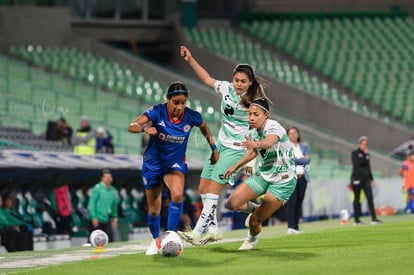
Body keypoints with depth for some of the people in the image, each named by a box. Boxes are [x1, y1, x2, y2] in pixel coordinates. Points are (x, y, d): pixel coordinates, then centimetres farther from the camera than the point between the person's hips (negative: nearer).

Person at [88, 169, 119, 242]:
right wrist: (94, 217, -14)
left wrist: (115, 218, 13)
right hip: (97, 220, -4)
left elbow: (114, 205, 19)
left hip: (107, 220, 4)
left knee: (110, 239, -5)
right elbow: (91, 204, -9)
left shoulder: (113, 191, 9)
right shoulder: (97, 188, -7)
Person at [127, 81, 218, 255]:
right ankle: (156, 240, 37)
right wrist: (145, 128, -54)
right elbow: (132, 126, -33)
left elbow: (204, 127, 7)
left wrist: (213, 148, 9)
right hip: (153, 163, 0)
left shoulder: (191, 116, -17)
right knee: (153, 210, 9)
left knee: (177, 194, -32)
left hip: (176, 163, 0)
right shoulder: (158, 112, -23)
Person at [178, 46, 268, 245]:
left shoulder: (254, 103, -15)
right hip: (220, 145, 7)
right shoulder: (226, 88, 0)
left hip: (236, 150, -7)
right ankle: (213, 229, 15)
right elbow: (207, 79, 17)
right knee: (203, 188, 7)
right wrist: (190, 60, 13)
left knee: (212, 190, -13)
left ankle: (197, 233, -14)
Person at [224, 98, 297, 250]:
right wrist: (236, 166, 18)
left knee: (254, 221, -9)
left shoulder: (273, 127, -22)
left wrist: (255, 144, -66)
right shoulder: (253, 132, 1)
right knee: (232, 203, -10)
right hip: (262, 175, 7)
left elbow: (270, 141, -46)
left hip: (282, 181, -7)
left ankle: (252, 240, 27)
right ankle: (254, 207, 23)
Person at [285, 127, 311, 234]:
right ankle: (291, 227, -21)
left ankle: (296, 227, 7)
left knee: (299, 202, 3)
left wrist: (294, 160, -5)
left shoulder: (304, 147, 18)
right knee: (291, 201, -15)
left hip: (302, 178, 4)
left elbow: (308, 160, 3)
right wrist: (301, 160, -5)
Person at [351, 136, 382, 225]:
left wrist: (372, 179, 19)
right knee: (357, 199, 1)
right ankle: (356, 219, 8)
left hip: (366, 179, 5)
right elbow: (357, 163, -18)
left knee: (370, 197, -6)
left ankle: (374, 218, -10)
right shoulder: (355, 153, -1)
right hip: (357, 178, -5)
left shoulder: (366, 154, 15)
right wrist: (365, 154, -14)